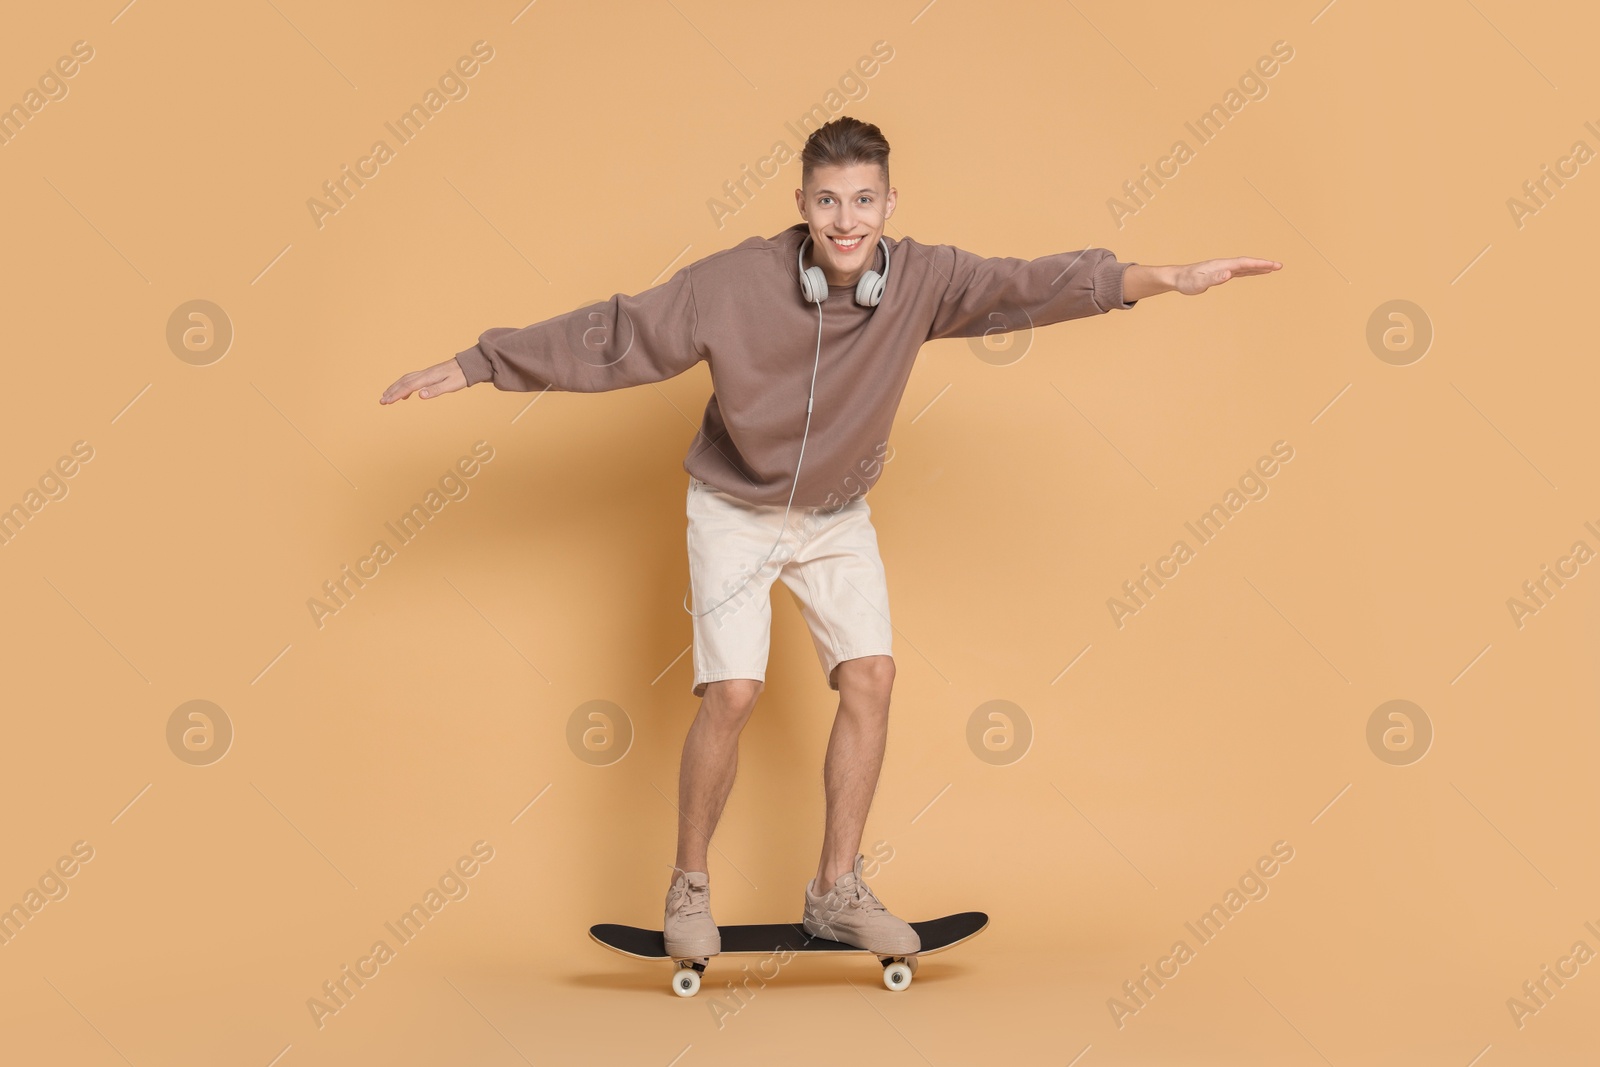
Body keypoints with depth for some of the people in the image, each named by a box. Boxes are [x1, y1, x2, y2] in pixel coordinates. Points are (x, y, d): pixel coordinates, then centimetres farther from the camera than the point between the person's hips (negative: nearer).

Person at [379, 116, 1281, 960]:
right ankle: (690, 888, 10)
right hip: (734, 511, -3)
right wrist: (473, 366, -18)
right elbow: (612, 336, -19)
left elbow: (1029, 286, -23)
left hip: (838, 515, 4)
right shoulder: (734, 284, -24)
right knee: (733, 694, -13)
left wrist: (1166, 279, -34)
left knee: (871, 676, -5)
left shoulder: (920, 281, -17)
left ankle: (838, 890, 11)